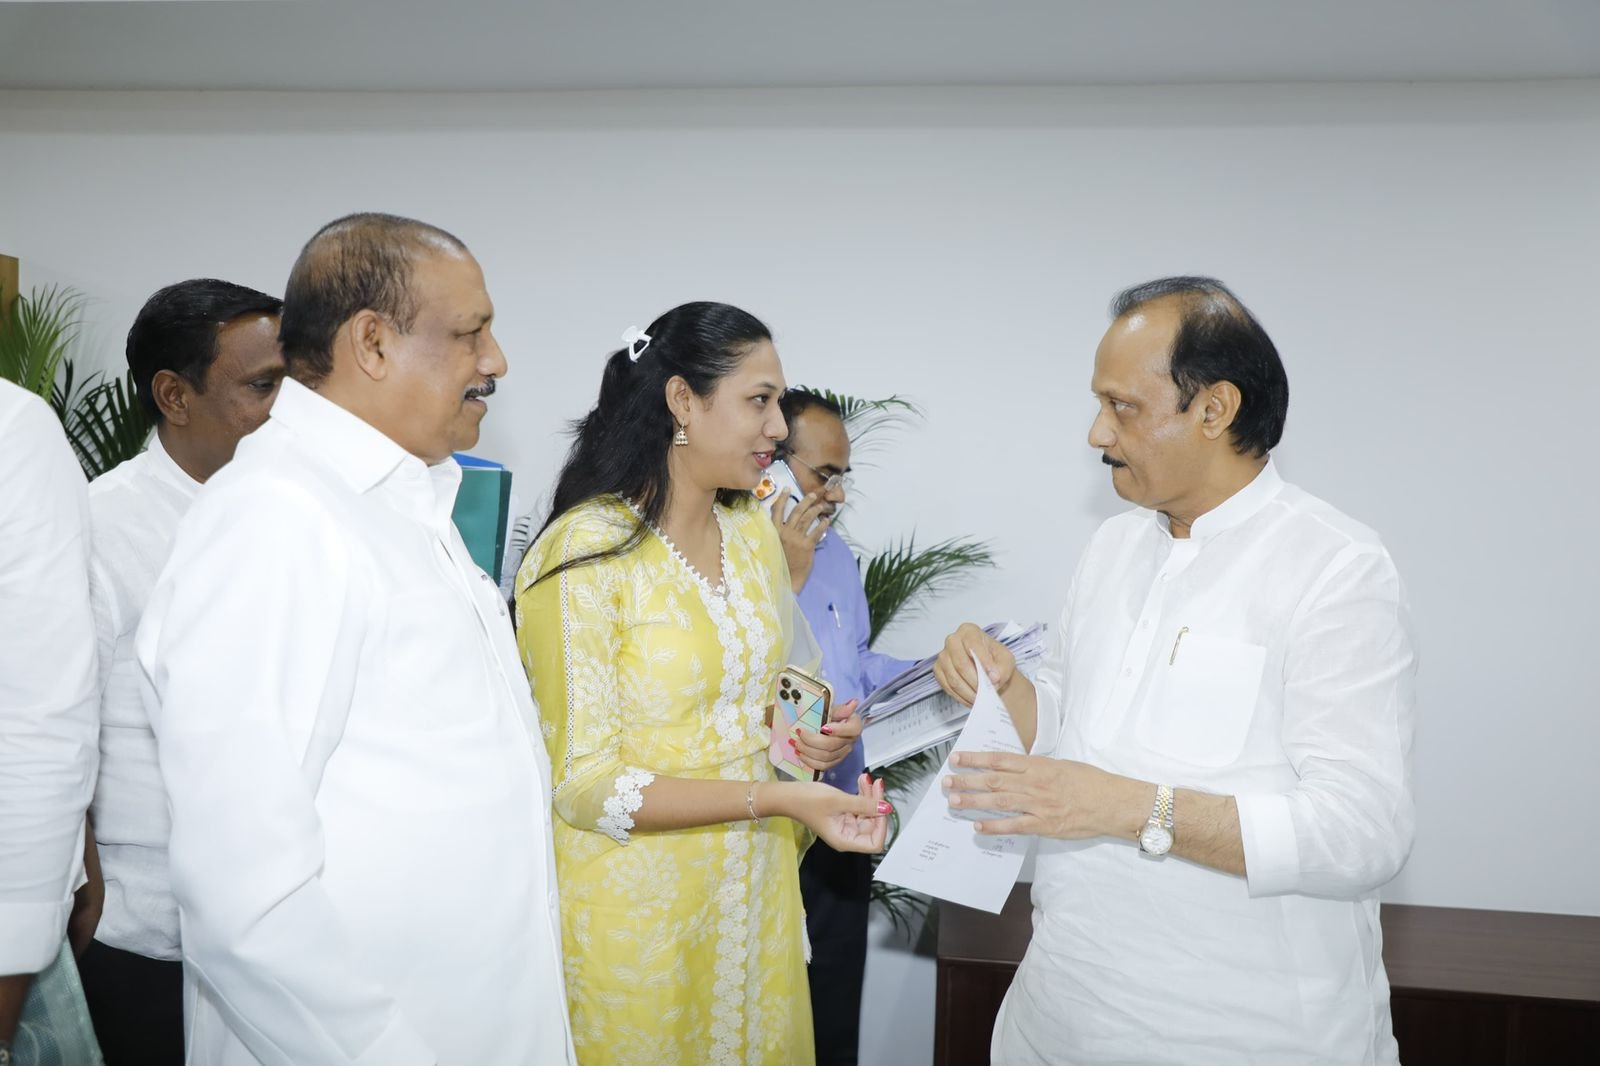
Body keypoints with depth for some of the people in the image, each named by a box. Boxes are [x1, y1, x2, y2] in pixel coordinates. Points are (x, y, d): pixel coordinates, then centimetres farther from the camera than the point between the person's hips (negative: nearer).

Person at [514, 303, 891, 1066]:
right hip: (640, 911, -6)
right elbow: (584, 781, -19)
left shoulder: (754, 529, 5)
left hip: (756, 889, 6)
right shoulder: (586, 552, -18)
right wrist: (777, 798, -26)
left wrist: (808, 734, -4)